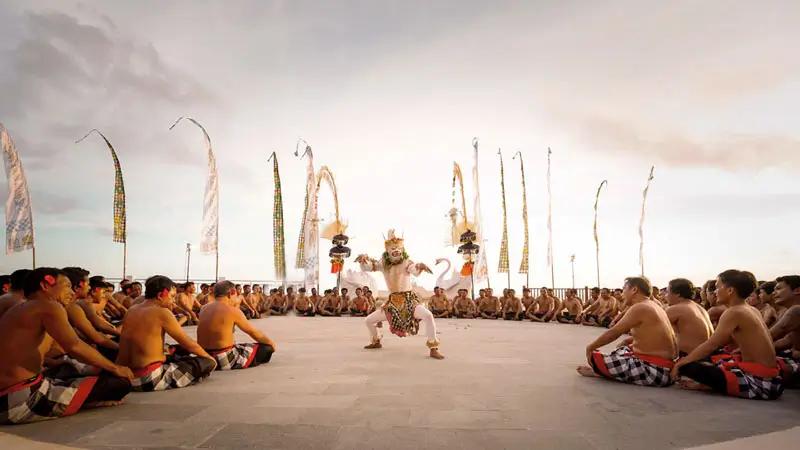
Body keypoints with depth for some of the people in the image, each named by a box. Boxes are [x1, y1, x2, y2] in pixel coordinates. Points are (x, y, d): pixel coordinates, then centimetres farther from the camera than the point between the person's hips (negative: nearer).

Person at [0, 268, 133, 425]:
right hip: (21, 400, -11)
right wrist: (115, 368, -11)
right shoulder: (49, 306, -8)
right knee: (121, 383, -16)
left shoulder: (17, 309, 21)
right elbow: (74, 346, -20)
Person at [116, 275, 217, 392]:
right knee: (209, 363, -5)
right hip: (151, 379, -9)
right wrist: (210, 357, 9)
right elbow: (189, 344, -6)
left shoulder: (130, 312, 10)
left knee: (180, 351, 30)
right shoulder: (162, 312, -12)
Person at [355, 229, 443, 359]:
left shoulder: (406, 262, -9)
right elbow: (365, 268, -2)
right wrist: (363, 259, -26)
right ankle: (376, 342, 35)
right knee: (368, 320, 6)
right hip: (392, 302, 5)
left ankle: (433, 349, -19)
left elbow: (415, 271, -29)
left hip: (408, 301, -4)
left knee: (428, 316, -32)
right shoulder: (383, 264, 4)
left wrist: (420, 266, -54)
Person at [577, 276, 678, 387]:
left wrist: (590, 347, 0)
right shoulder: (653, 305, 12)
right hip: (663, 368, 10)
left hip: (655, 371, -10)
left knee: (595, 359, -9)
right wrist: (628, 341, 22)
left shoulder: (639, 307, -15)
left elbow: (613, 333, -11)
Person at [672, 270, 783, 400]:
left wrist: (680, 364, -4)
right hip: (769, 378, 9)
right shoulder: (752, 310, 13)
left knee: (687, 366, -15)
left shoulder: (734, 312, -13)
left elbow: (709, 346, -14)